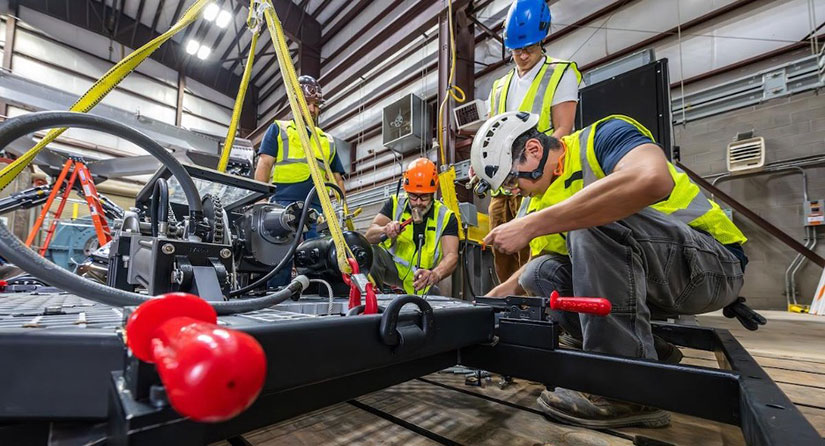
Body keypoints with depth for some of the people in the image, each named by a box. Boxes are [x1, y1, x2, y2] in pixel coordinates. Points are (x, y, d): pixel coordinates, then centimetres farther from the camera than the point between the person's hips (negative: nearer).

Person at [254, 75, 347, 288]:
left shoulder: (328, 141, 25)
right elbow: (264, 164, 5)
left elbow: (337, 179, 23)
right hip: (283, 205, -3)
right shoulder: (278, 129, 16)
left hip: (317, 210, 3)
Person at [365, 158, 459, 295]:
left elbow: (451, 255, -22)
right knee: (372, 252, -29)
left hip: (419, 281, 1)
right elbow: (370, 236, -17)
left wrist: (435, 274, -45)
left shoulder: (446, 217, -11)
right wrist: (385, 230, -41)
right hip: (392, 268, -1)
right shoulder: (395, 204, -8)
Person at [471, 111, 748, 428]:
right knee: (539, 273, -6)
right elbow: (543, 265, 13)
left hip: (713, 261, -7)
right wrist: (491, 298, 1)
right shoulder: (546, 201, 6)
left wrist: (530, 225, -36)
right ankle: (645, 353, 1)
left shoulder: (603, 135, -14)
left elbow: (652, 179, -38)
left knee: (591, 221, -30)